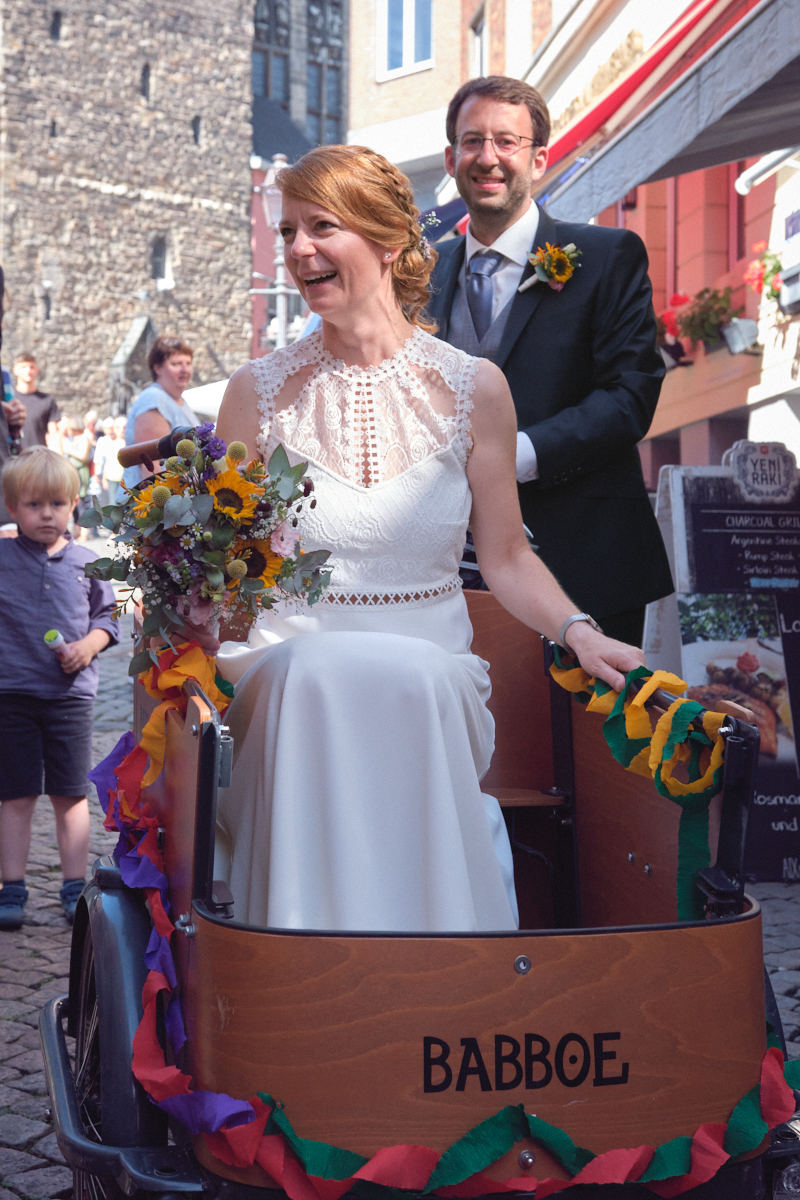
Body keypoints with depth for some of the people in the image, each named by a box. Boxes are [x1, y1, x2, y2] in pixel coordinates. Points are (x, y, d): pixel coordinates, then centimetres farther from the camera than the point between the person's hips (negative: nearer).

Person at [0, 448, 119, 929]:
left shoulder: (87, 562, 4)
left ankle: (76, 887, 17)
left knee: (71, 795, 7)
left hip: (71, 694, 1)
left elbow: (108, 615, 10)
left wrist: (89, 644, -7)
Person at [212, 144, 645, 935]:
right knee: (321, 674, -36)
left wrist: (576, 630, -8)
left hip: (433, 670, 0)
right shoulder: (261, 391, 5)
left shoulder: (472, 387, 5)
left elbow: (506, 558, 9)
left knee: (416, 682, -36)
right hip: (288, 674, 0)